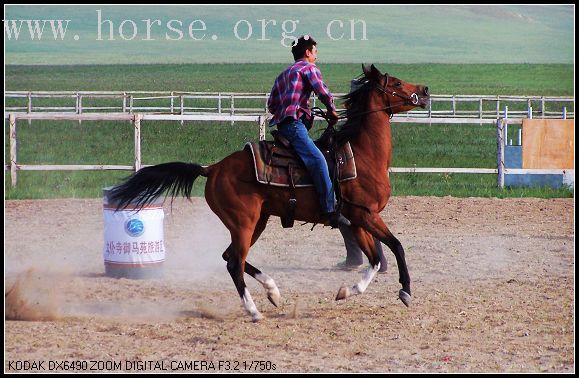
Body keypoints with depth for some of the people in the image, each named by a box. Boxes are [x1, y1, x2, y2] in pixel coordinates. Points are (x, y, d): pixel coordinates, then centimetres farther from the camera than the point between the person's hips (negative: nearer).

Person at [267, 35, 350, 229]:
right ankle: (329, 211, -36)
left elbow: (271, 105, 28)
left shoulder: (283, 75, 29)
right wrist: (331, 110, 8)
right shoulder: (309, 67, 4)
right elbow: (322, 91, -7)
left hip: (282, 123, 10)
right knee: (317, 160, -24)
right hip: (295, 123, -10)